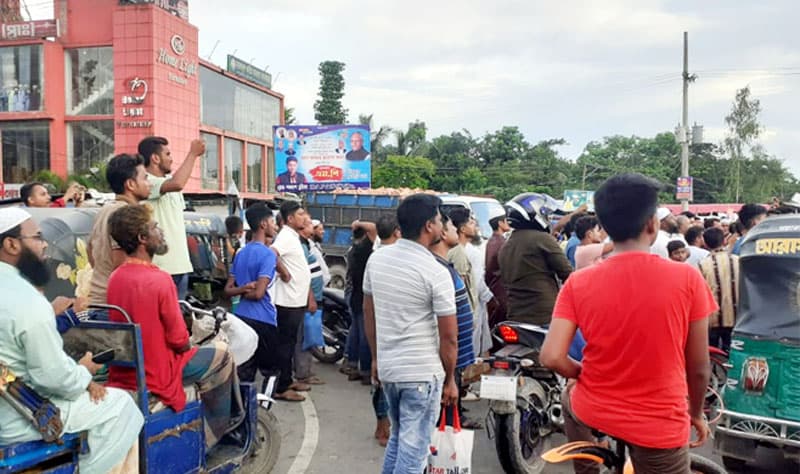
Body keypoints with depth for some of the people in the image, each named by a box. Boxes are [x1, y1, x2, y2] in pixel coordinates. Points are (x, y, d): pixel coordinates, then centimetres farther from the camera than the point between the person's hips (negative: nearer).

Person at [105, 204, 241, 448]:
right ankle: (214, 431, 25)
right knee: (221, 354, 12)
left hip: (123, 374, 8)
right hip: (157, 377, -7)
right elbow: (179, 341, -17)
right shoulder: (160, 279, -22)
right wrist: (186, 344, 4)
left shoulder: (115, 278, 0)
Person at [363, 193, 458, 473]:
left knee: (398, 437, 25)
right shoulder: (436, 273, -16)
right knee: (413, 447, 5)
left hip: (387, 367, 7)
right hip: (423, 372, -6)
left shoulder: (377, 259, 1)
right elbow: (449, 337, -13)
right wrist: (450, 380, 0)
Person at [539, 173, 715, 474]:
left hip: (594, 414, 2)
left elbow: (551, 358, -14)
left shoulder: (578, 283, -11)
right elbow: (699, 366, -5)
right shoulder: (687, 278, -14)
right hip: (660, 426, -1)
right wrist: (696, 412, 13)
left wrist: (583, 374, 7)